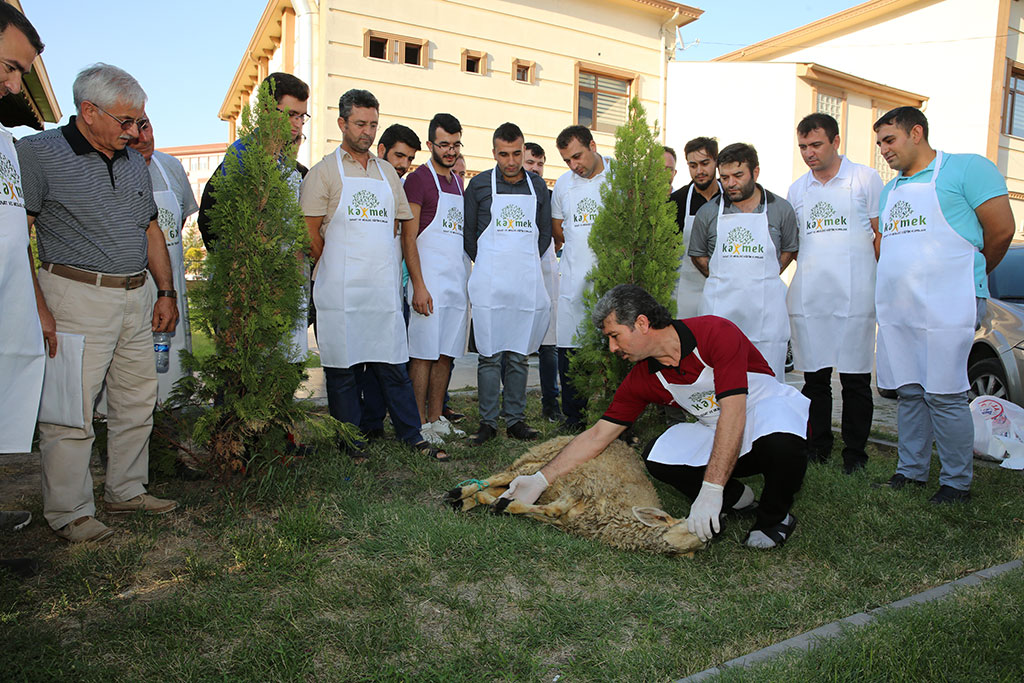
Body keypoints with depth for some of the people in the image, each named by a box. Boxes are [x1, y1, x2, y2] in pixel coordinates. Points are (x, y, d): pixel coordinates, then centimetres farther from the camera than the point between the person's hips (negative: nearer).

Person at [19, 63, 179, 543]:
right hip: (78, 297, -6)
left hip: (137, 296, 7)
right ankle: (69, 512, 11)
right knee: (72, 410, -3)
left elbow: (151, 230, 19)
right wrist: (38, 308, -16)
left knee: (137, 403, 12)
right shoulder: (38, 153, -5)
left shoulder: (133, 162, 14)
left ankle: (127, 492, 26)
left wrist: (166, 292, 14)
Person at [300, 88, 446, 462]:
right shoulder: (325, 171, 3)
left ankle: (413, 436, 15)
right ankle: (352, 443, 14)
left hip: (384, 286, 4)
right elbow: (311, 231, 0)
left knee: (393, 363, 7)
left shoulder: (387, 172, 17)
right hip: (340, 290, -3)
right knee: (342, 366, 2)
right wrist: (338, 269, 2)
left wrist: (390, 268, 9)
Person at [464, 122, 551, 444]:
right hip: (489, 284, -2)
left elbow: (545, 233, 16)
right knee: (489, 355, -1)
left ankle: (515, 419, 16)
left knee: (519, 355, 7)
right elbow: (468, 233, 7)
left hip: (527, 282, 3)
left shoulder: (537, 185, 11)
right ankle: (487, 421, 8)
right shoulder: (479, 184, 3)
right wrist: (487, 265, 3)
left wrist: (526, 262, 7)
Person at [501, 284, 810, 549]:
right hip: (714, 430, 5)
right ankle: (736, 498, 4)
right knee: (657, 457, -20)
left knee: (780, 443, -39)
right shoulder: (643, 379, -7)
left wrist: (710, 491, -39)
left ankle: (775, 516, -7)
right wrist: (540, 480, -11)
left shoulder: (715, 333, -25)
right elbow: (597, 435, -5)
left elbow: (733, 412, -33)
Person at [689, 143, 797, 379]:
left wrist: (763, 278, 5)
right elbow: (697, 255, 14)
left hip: (766, 308, 0)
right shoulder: (708, 212, 4)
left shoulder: (781, 209, 4)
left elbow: (789, 250, 15)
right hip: (719, 307, 0)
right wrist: (722, 279, 4)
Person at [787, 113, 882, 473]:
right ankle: (817, 447, 18)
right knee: (814, 376, 7)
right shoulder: (796, 190, 16)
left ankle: (854, 452, 12)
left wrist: (882, 283, -3)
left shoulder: (865, 179, 5)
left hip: (854, 296, -3)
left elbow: (882, 235, 5)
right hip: (807, 298, 4)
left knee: (855, 378, 1)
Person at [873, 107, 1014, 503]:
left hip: (946, 307, -7)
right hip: (896, 309, 7)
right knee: (909, 393, 11)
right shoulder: (890, 189, 21)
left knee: (944, 394, -5)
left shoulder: (966, 168, -1)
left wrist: (971, 276, 7)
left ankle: (958, 481, 8)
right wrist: (898, 283, 15)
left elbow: (1002, 230, -5)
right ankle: (911, 470, 21)